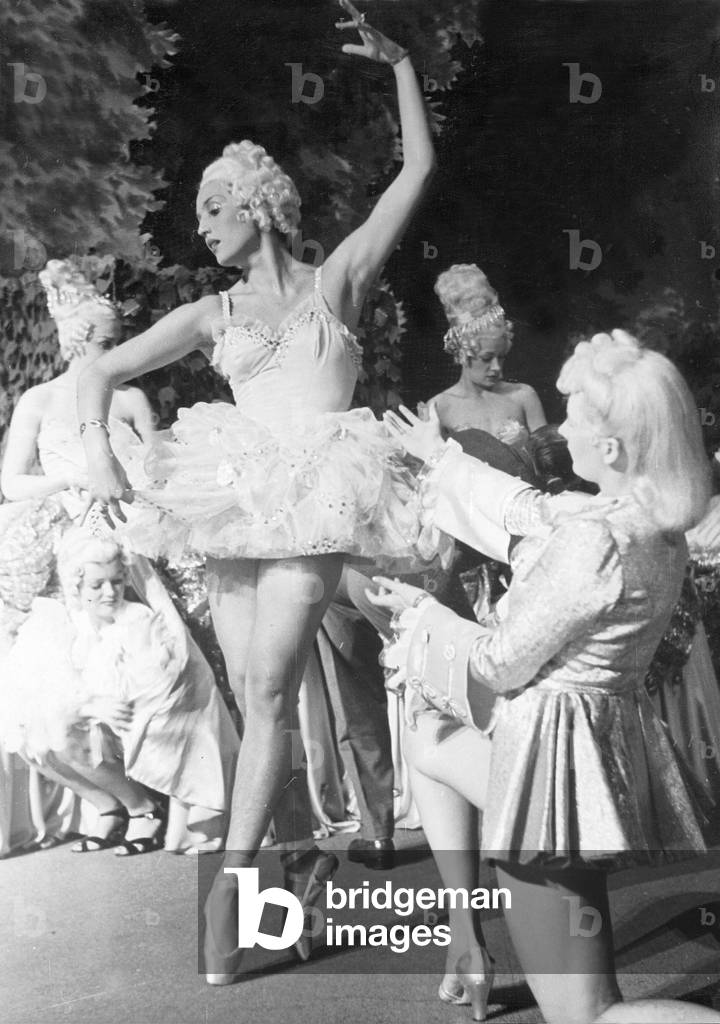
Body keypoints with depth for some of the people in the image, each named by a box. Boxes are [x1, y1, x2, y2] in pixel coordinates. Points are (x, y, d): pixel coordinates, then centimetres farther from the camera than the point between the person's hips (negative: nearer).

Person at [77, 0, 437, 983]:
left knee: (269, 689, -13)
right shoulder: (213, 313, 16)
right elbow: (101, 372, 13)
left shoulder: (336, 279, 11)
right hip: (236, 496, 3)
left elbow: (419, 170, 8)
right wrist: (101, 454, -3)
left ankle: (232, 878, -6)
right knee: (255, 699, 2)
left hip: (317, 495, -3)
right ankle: (305, 860, 19)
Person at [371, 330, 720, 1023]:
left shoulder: (595, 542, -26)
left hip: (552, 750, -10)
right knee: (427, 746, 27)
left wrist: (418, 610, 2)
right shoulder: (658, 524, 3)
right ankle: (467, 942, 27)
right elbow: (533, 510, 19)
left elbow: (501, 663, -16)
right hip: (610, 732, 10)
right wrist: (442, 457, 31)